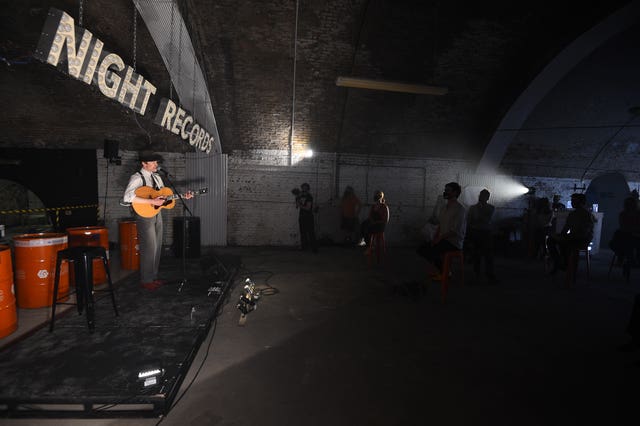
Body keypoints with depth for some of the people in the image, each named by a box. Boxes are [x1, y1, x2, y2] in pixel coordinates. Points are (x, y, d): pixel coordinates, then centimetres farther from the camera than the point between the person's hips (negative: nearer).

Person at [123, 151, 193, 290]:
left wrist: (183, 197, 4)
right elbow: (127, 197, -27)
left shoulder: (157, 177, 13)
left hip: (157, 214, 8)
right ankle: (146, 280, 10)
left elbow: (164, 196, 17)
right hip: (145, 215, -8)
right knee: (149, 248, -5)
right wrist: (152, 201, -29)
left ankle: (154, 277, 26)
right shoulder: (137, 177, -12)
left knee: (157, 247, 12)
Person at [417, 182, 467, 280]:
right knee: (421, 249, -3)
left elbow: (456, 231, -21)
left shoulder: (459, 209, -14)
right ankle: (440, 269, 9)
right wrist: (435, 238, -1)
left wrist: (439, 238, -20)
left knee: (431, 250, -27)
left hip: (454, 242, -9)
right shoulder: (445, 207, 13)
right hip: (443, 239, 9)